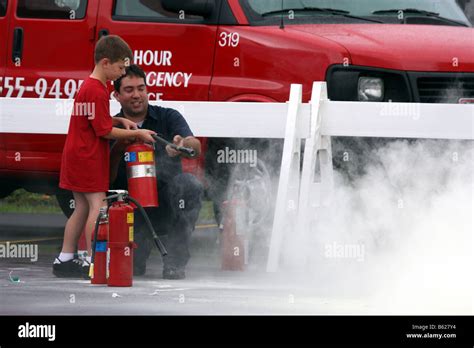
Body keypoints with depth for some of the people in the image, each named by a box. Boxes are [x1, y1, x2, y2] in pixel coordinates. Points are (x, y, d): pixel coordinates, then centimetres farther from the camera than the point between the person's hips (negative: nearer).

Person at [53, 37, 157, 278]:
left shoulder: (88, 86, 14)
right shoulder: (97, 91, -18)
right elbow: (105, 131, -17)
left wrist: (120, 121, 10)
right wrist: (137, 134, -9)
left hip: (76, 156, 10)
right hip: (88, 157, -10)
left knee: (82, 208, 12)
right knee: (97, 205, -11)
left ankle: (65, 259, 14)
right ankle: (92, 261, -15)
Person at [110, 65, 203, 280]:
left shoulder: (168, 117, 4)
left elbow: (196, 147, -15)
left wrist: (183, 145, -40)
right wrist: (118, 149, -19)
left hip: (168, 202, 0)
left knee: (188, 184, -34)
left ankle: (174, 262, -25)